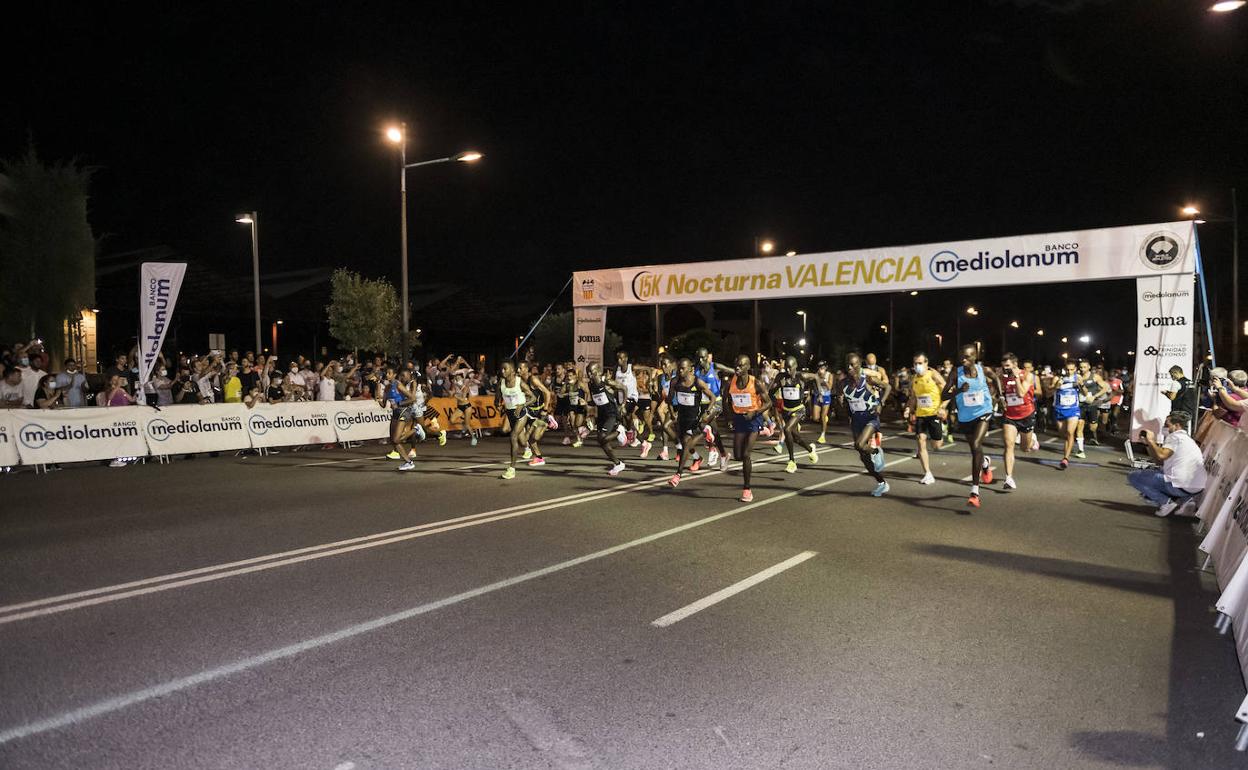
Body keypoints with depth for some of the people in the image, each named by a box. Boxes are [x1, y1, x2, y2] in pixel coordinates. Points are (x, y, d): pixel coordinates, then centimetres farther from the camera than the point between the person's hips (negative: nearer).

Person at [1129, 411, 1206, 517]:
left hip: (1180, 486, -10)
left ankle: (1166, 501, -9)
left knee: (1133, 476, -4)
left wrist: (1151, 441, -7)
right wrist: (1148, 443, 13)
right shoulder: (1186, 438, 25)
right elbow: (1162, 461, 20)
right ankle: (1181, 499, 13)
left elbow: (1161, 455, -23)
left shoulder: (1175, 436, -5)